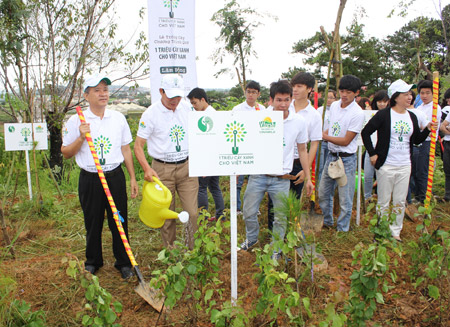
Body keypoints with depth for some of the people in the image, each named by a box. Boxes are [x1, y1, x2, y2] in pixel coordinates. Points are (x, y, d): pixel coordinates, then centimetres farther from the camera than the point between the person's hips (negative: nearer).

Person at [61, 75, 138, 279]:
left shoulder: (118, 118, 5)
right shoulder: (76, 121, -2)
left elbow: (125, 149, 10)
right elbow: (66, 153, 3)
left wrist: (133, 178, 9)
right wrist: (81, 137, -15)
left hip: (115, 177, 1)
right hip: (90, 179, -1)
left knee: (119, 222, 7)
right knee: (93, 224, 12)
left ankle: (123, 263, 24)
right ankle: (93, 262, 33)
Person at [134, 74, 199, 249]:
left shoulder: (187, 108, 5)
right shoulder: (151, 113, -8)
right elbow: (138, 146, -6)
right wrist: (147, 168, -20)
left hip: (187, 167, 3)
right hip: (162, 169, -2)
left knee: (192, 213, 0)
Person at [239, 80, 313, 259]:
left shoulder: (299, 122, -3)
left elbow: (302, 150, 8)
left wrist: (308, 178, 8)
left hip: (281, 179, 0)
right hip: (258, 174, 0)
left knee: (281, 217, 8)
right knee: (249, 213, 9)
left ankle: (276, 249, 32)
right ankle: (252, 238, 39)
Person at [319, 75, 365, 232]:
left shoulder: (357, 113, -17)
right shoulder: (334, 105, 5)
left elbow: (345, 141, -17)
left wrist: (324, 136, -16)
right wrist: (320, 134, 1)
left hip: (346, 159, -7)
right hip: (331, 155, 7)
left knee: (345, 200, 3)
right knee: (323, 193, 17)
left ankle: (342, 230, 21)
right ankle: (327, 222, 39)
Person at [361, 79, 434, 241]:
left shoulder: (412, 117, 9)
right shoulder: (384, 114, -8)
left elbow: (417, 140, 14)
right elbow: (365, 132, -7)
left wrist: (428, 129, -4)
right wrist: (372, 154, -9)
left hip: (405, 166, 5)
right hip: (386, 165, -5)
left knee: (400, 202, 11)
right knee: (383, 201, 6)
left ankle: (396, 231, 25)